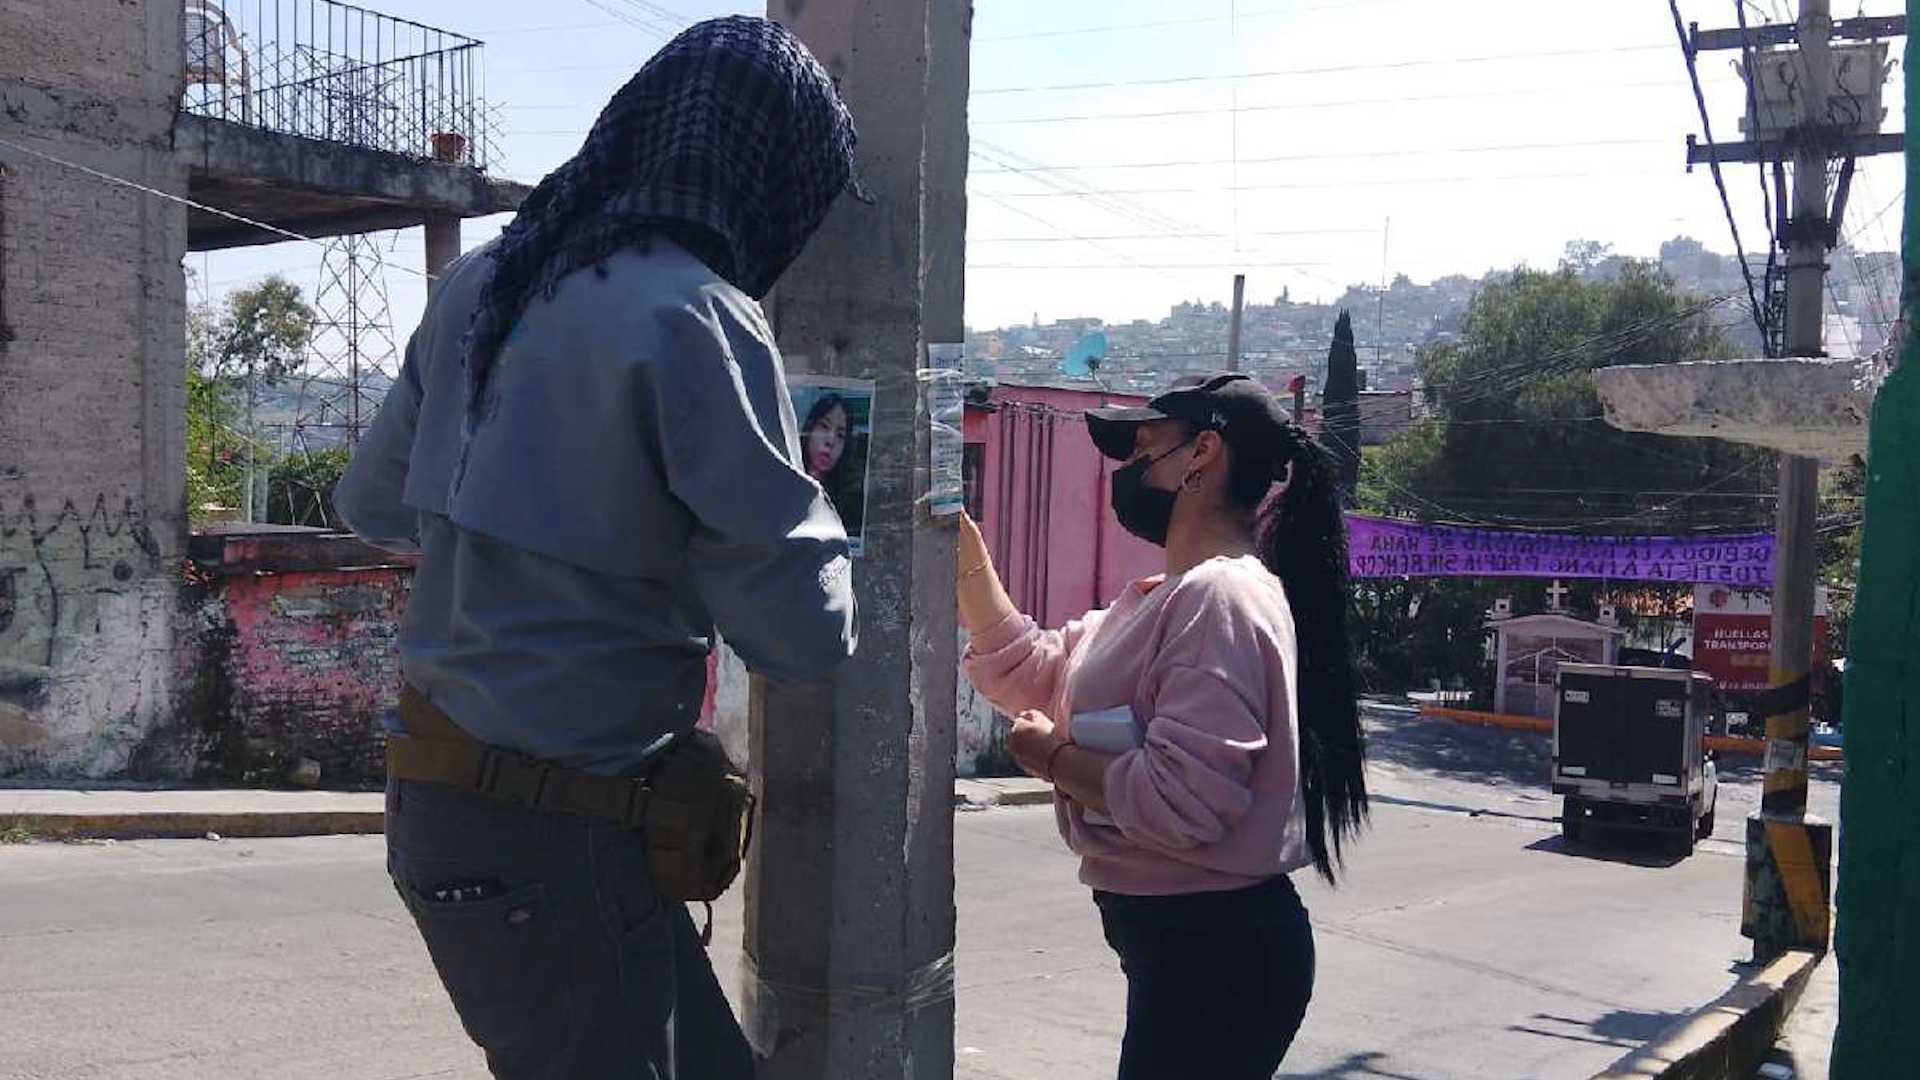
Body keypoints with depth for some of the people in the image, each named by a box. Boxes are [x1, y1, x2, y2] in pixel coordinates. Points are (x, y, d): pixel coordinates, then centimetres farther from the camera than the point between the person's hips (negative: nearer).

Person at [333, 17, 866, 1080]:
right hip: (554, 841, -8)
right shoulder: (697, 319, -17)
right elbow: (802, 635, -15)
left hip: (439, 799, 8)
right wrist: (819, 531, 4)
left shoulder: (480, 283, 5)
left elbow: (372, 503, 18)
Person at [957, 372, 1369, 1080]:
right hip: (1174, 940, 10)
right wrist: (963, 544, 13)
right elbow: (1028, 670, 20)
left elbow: (1181, 800, -29)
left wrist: (1053, 758, -13)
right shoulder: (1162, 599, 14)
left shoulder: (1221, 596, -19)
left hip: (1213, 951, -10)